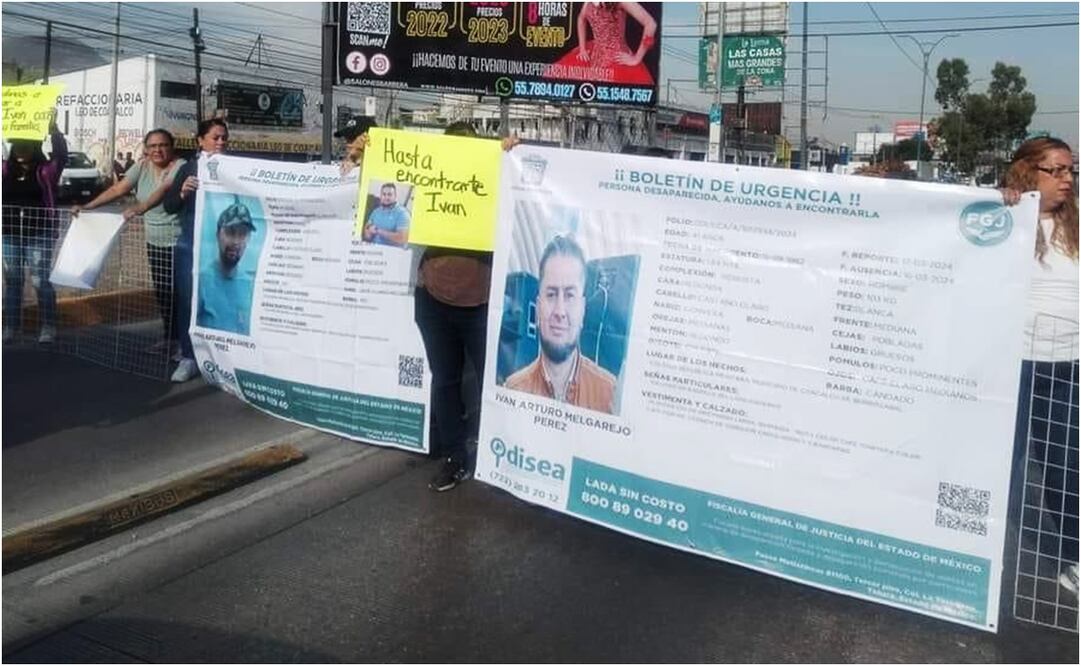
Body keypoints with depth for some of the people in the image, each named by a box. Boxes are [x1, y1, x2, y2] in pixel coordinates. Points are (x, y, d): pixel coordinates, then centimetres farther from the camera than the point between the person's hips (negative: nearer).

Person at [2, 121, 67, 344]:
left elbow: (62, 155, -18)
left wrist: (54, 131, -33)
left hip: (38, 234, -4)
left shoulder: (46, 170, -3)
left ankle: (48, 327, 7)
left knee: (41, 280, -1)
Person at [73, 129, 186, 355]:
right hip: (155, 241, 7)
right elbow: (118, 189, 3)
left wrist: (140, 208, -44)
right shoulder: (142, 166, 7)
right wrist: (87, 206, -4)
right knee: (162, 292, 10)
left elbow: (164, 191, -30)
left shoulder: (180, 167, -14)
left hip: (181, 242, -7)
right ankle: (170, 337, 20)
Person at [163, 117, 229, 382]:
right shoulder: (188, 168, 8)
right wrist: (182, 193, -14)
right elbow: (168, 205, 5)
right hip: (190, 245, 3)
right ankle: (188, 358, 15)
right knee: (187, 301, 5)